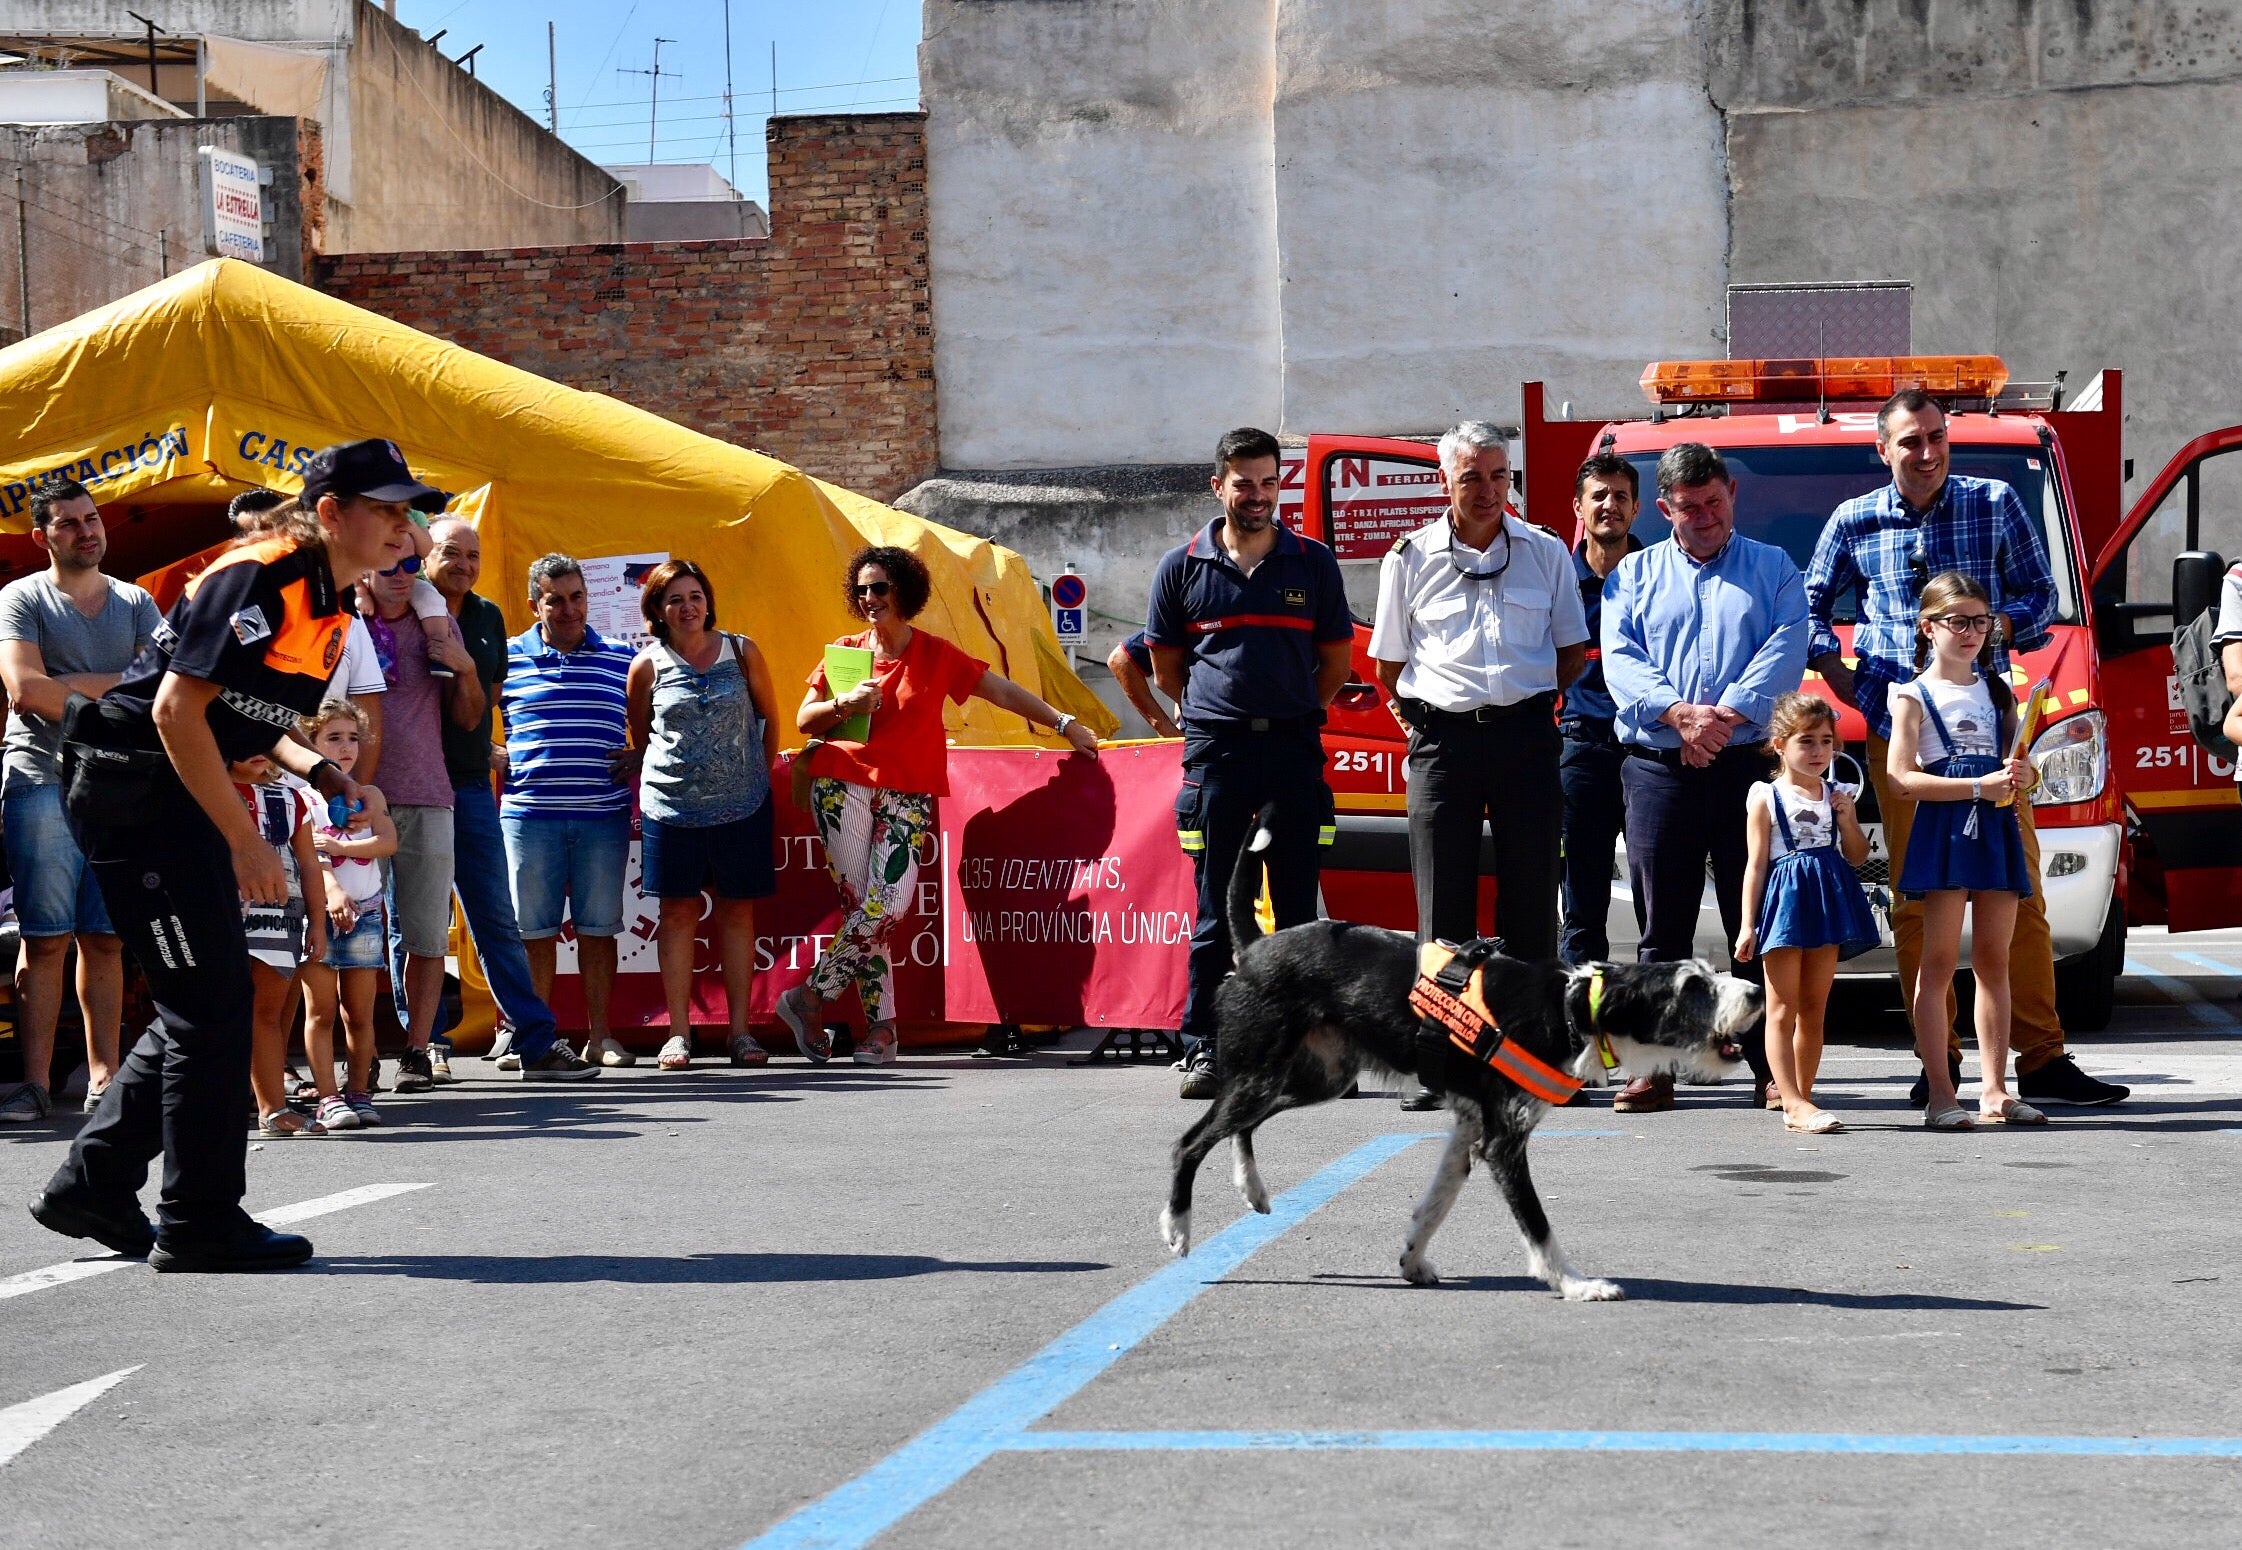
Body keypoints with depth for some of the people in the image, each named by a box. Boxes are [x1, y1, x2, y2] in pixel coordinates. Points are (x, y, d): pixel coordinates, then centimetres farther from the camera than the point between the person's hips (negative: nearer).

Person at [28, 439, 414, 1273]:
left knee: (204, 1007, 13)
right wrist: (245, 841, -22)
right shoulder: (255, 578, -18)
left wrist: (318, 771, 4)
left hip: (182, 793, 10)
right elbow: (177, 711, -23)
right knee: (213, 1004, -8)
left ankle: (91, 1187, 21)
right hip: (130, 787, -10)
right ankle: (201, 1223, 0)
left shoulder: (326, 605, 12)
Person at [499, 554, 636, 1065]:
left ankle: (601, 1035, 11)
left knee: (598, 927, 4)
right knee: (535, 928, 3)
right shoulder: (507, 657, 5)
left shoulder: (621, 660, 8)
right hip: (529, 814, -1)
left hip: (604, 816, 1)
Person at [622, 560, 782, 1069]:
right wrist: (655, 784, 9)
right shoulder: (647, 666, 1)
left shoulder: (742, 653, 3)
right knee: (678, 911, 1)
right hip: (671, 807, -1)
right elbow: (640, 740, 12)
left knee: (737, 911, 4)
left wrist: (760, 775, 11)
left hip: (741, 806, 1)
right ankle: (678, 1032, 6)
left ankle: (739, 1029, 9)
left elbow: (770, 717, 13)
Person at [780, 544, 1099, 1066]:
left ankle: (810, 998, -3)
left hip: (907, 797, 0)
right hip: (844, 786, 0)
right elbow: (804, 719, 11)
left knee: (886, 906, -16)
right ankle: (881, 1026, -1)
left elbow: (1003, 692, 11)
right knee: (861, 905, -10)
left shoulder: (936, 654, 9)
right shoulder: (845, 651, 10)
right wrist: (843, 704, -8)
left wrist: (1064, 725, 8)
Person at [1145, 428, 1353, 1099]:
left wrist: (1294, 711, 11)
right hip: (1215, 750, -1)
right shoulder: (1183, 567, 7)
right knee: (1216, 907, 1)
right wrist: (1215, 710, 11)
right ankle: (1203, 1049, 4)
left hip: (1295, 748, 1)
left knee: (1297, 904, 3)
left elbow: (1336, 657, 15)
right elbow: (1166, 665, 14)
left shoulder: (1313, 563, 8)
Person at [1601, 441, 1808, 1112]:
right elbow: (1619, 659, 2)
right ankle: (1654, 1067, 6)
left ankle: (1771, 1069, 4)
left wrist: (1727, 716, -16)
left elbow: (1785, 652, -2)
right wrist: (1679, 714, -15)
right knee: (1661, 924, 2)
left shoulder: (1774, 570, 14)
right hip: (1658, 771, 1)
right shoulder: (1633, 575, 16)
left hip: (1751, 766, -1)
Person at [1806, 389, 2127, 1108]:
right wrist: (1835, 673, 7)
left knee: (2019, 892, -3)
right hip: (1897, 727, 0)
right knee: (1916, 900, 0)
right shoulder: (1855, 522, 8)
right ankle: (1939, 1061, 6)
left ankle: (2042, 1058, 1)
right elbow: (1812, 603, 21)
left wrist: (1992, 626, -9)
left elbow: (2040, 595, 10)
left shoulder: (1996, 505, 7)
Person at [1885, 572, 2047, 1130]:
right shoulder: (1914, 696, 0)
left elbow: (2019, 764, 24)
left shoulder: (1997, 691, 17)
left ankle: (1994, 1091, 9)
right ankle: (1940, 1095, -7)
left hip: (1997, 832, 6)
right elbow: (1901, 775, -10)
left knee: (1994, 962, 6)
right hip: (1943, 833, -6)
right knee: (1940, 963, -6)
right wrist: (1978, 787, -16)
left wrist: (2020, 778, -1)